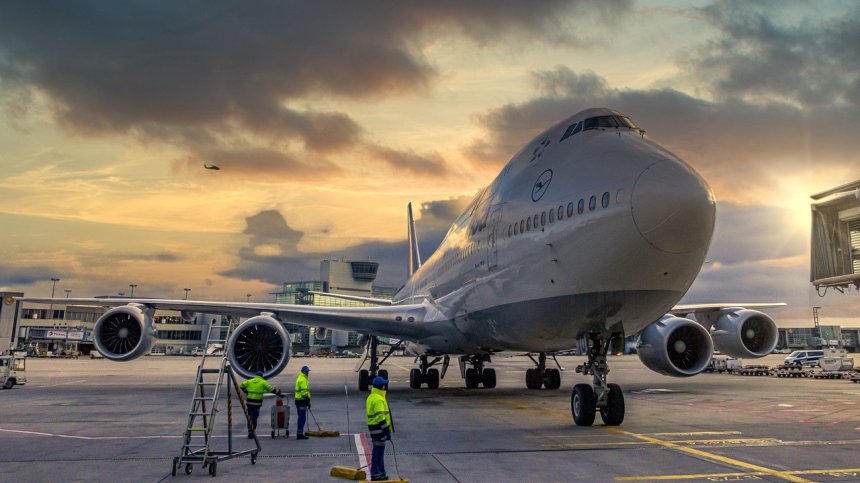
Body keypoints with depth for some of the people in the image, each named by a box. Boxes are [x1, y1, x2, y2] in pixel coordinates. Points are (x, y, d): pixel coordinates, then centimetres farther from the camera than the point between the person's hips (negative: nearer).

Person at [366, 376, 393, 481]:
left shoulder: (371, 397, 14)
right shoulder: (379, 399, -20)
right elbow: (380, 417, -25)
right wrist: (387, 430, -21)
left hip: (373, 426, 10)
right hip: (379, 428, -10)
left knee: (379, 450, 17)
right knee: (379, 450, -5)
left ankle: (380, 473, 26)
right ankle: (376, 475, -1)